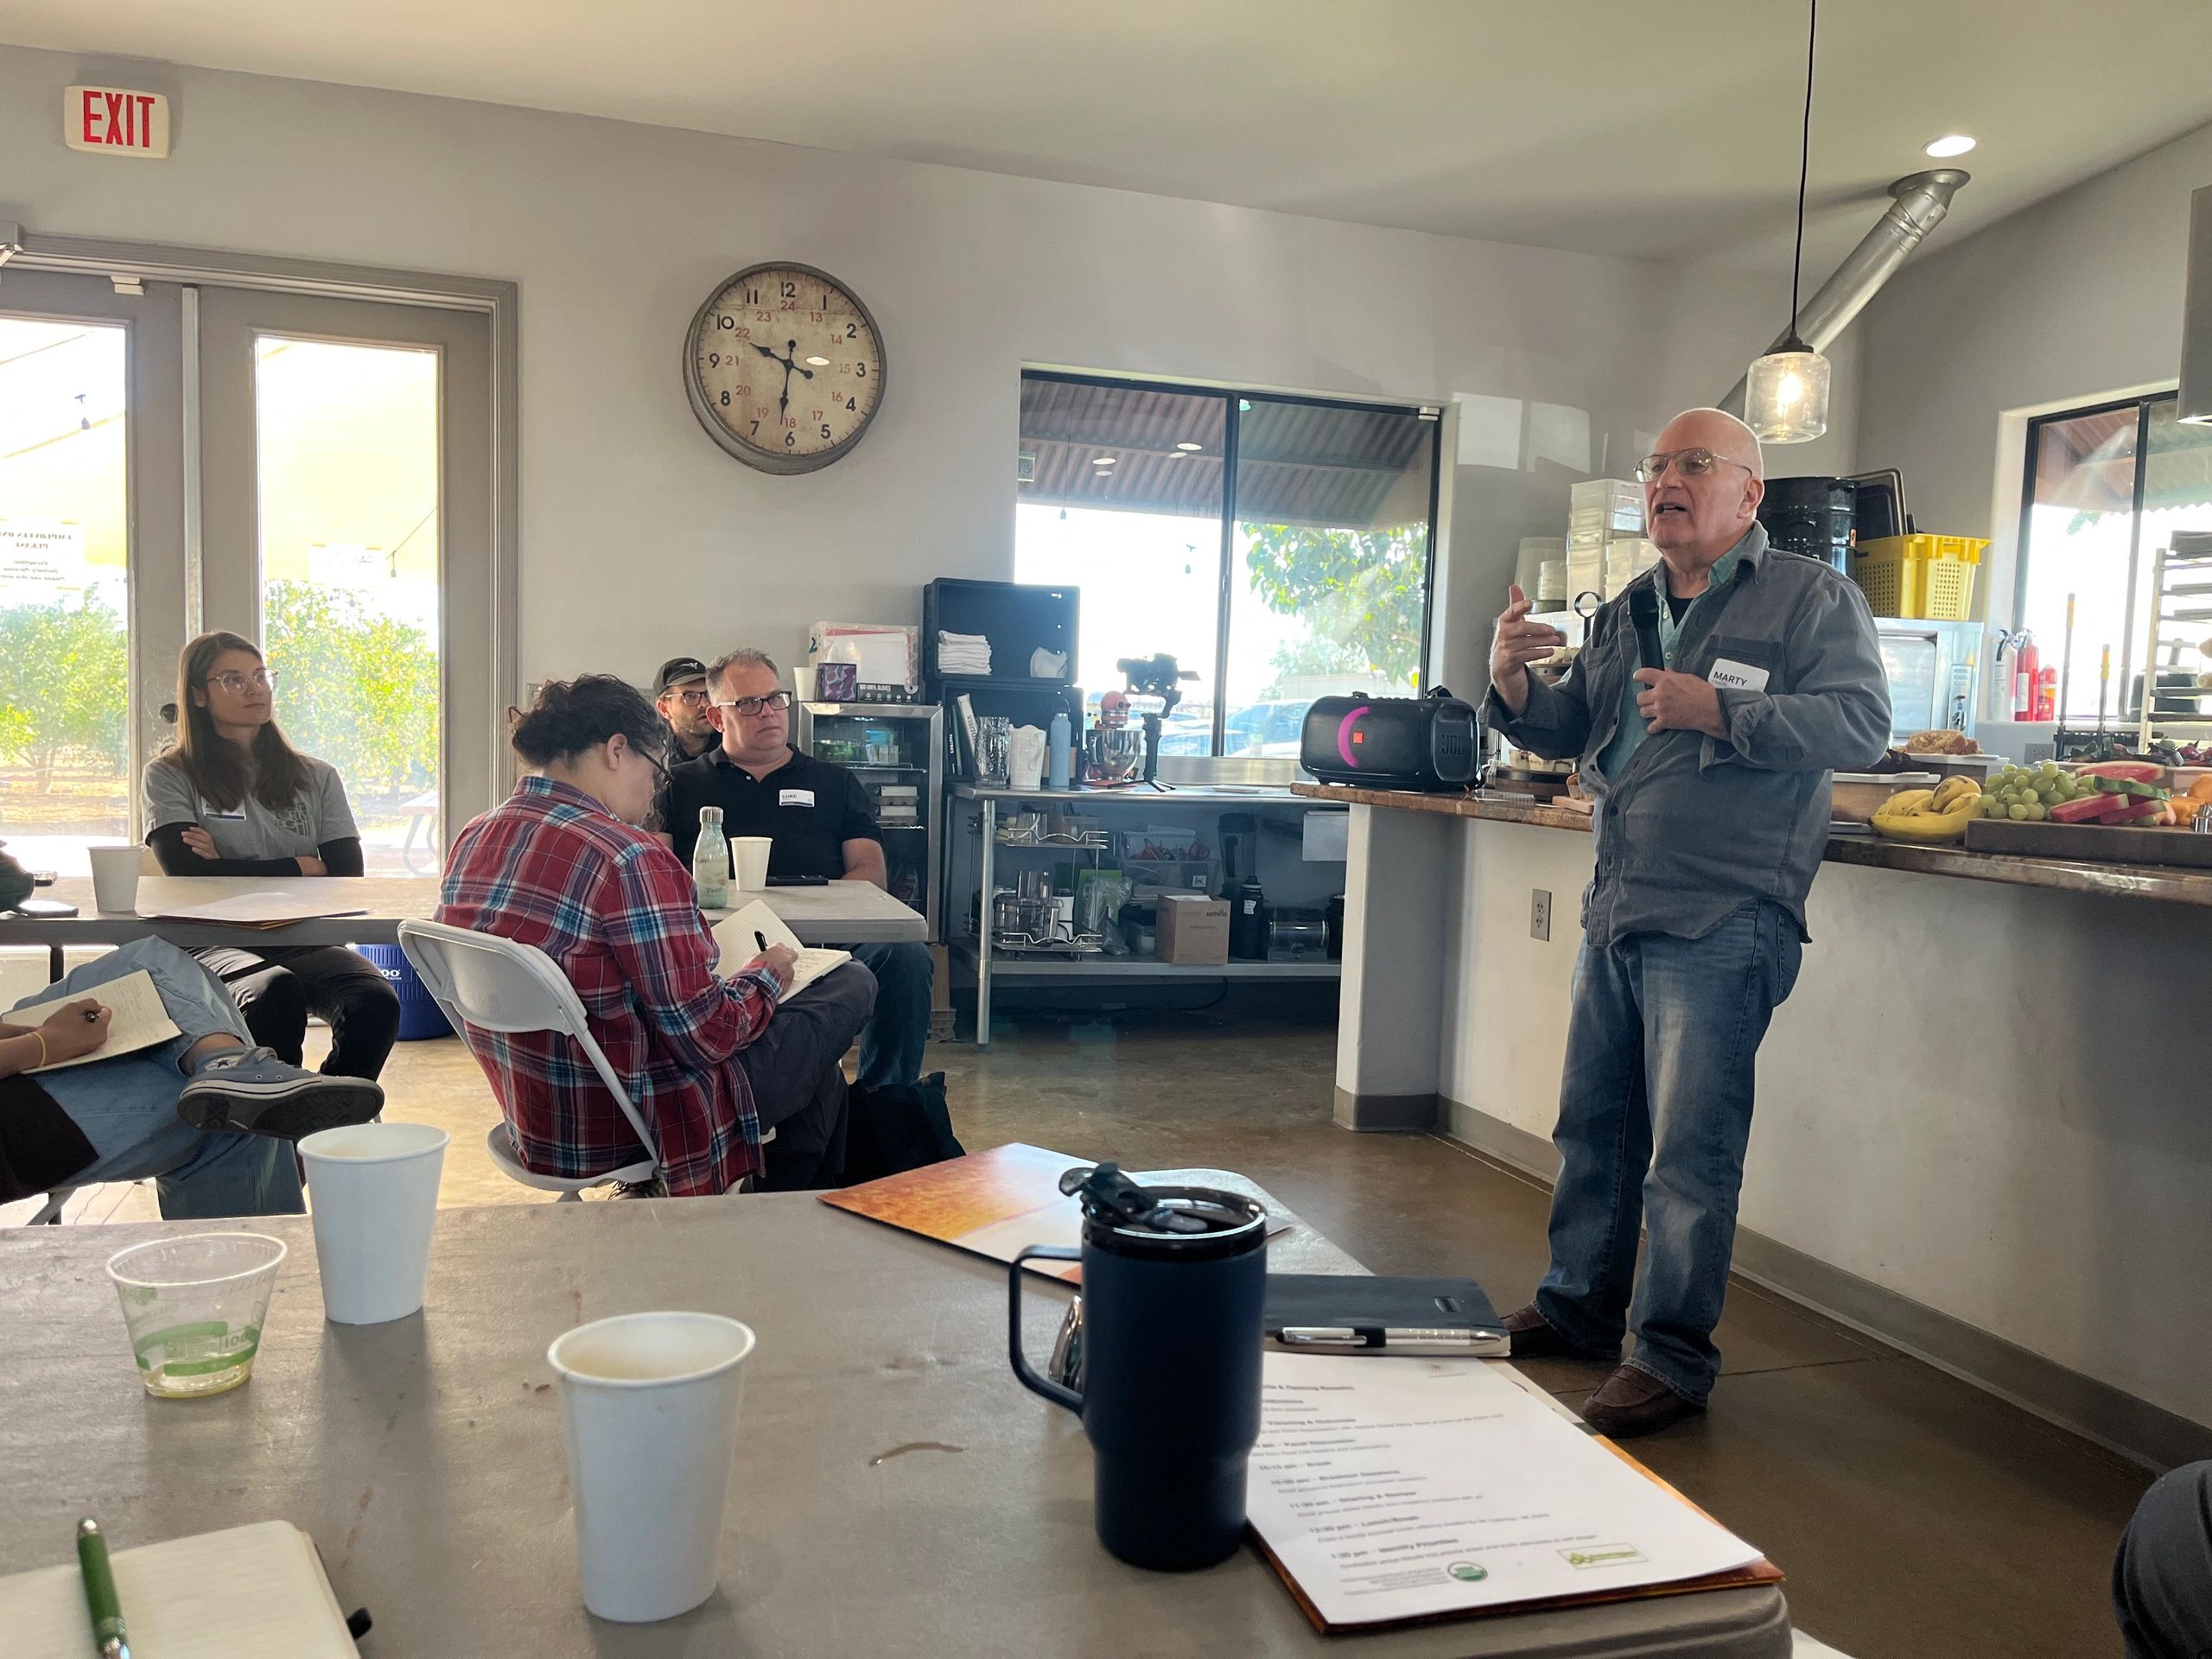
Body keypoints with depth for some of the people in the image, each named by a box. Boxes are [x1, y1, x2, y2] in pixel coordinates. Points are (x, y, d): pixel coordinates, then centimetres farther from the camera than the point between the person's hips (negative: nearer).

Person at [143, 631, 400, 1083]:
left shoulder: (317, 778, 17)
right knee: (276, 992, -37)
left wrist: (232, 872, -3)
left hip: (306, 941, 3)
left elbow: (347, 877, 5)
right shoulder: (170, 776, 10)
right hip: (217, 942, -2)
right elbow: (188, 874, -6)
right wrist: (302, 868, -1)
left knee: (376, 1002, -30)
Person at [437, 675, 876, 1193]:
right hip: (635, 1130, -9)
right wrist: (765, 975, -3)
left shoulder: (471, 840, 0)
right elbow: (706, 1034, -24)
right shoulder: (629, 859, -27)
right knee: (853, 982, 12)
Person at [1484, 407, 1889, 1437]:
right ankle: (1578, 1310, 30)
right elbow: (1568, 733, 18)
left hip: (1721, 924, -7)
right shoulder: (1625, 614, 17)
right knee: (1593, 1125, 15)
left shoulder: (1810, 598, -2)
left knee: (1691, 1148, -4)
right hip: (1616, 911, 7)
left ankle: (1674, 1360, 7)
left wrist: (1720, 713, -23)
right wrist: (1515, 686, -3)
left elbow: (1862, 723, -13)